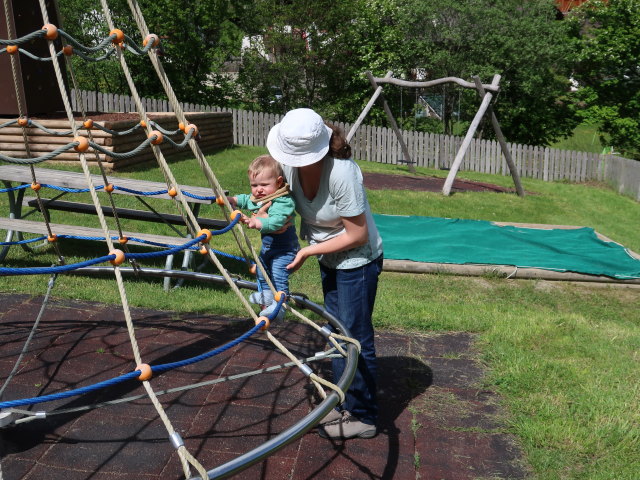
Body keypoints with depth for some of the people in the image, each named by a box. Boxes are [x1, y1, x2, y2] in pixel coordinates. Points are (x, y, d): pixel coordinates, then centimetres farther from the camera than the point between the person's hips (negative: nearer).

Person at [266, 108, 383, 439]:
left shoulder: (341, 173, -33)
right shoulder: (292, 163, -12)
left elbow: (358, 234, -25)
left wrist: (308, 252, -20)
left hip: (357, 261, -8)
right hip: (329, 260, 8)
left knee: (355, 337, 2)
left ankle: (363, 417, 21)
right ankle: (347, 404, 35)